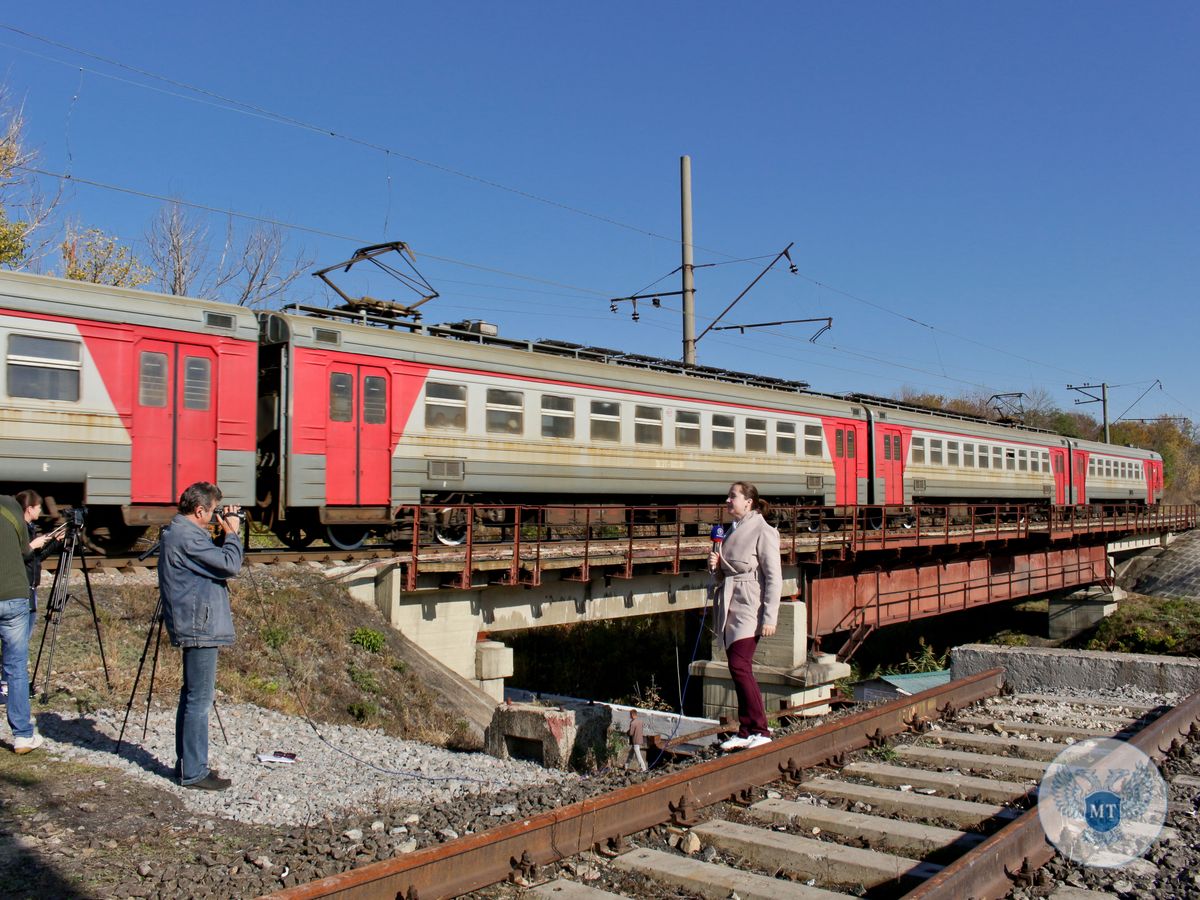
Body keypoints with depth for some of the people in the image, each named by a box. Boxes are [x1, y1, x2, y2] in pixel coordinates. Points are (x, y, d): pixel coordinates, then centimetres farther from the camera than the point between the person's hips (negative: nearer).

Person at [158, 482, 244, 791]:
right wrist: (232, 533, -9)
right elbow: (229, 565, -22)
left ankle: (188, 764, 25)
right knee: (199, 701, -5)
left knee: (192, 697, 17)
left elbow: (213, 558, 19)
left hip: (193, 627, 11)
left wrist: (225, 534, 7)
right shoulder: (187, 537, -19)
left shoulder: (175, 533, 14)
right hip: (200, 629, -11)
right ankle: (193, 772, 1)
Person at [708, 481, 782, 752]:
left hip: (749, 607, -8)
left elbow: (774, 577, -12)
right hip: (729, 607, 8)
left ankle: (760, 730, -4)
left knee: (740, 666, -14)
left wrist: (769, 618, -17)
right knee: (739, 669, 8)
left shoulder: (763, 532, -8)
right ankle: (746, 731, 15)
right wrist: (715, 565, 1)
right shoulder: (732, 531, 17)